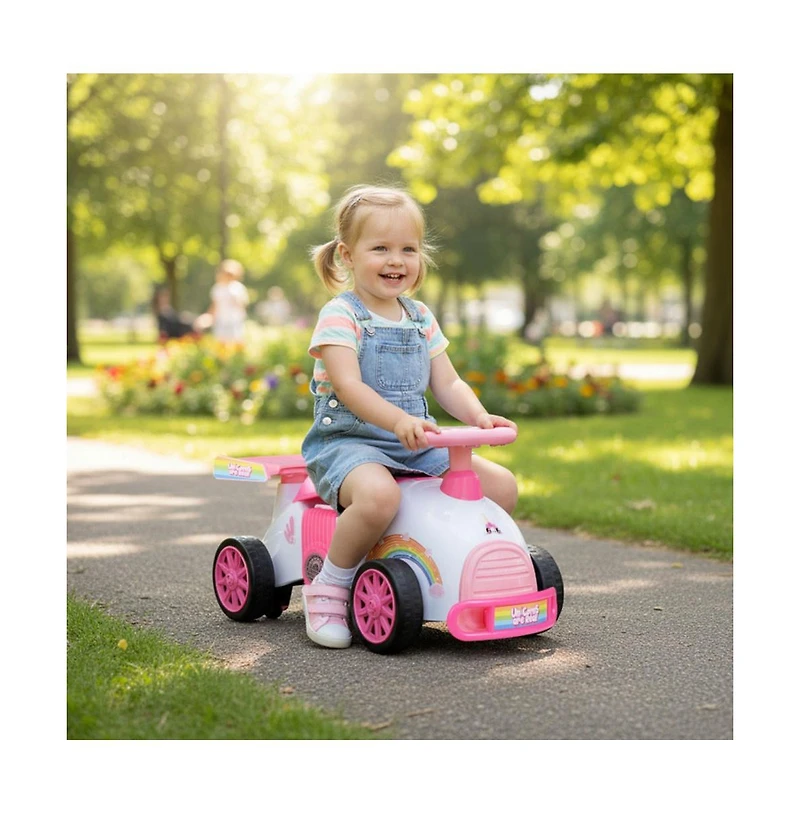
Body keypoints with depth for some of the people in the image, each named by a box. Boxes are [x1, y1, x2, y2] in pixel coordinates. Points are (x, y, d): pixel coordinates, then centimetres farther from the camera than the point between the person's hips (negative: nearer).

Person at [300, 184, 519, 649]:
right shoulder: (340, 315, -9)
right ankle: (329, 586, -17)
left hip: (416, 448, 7)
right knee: (379, 495, -41)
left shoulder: (420, 318, 13)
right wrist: (398, 420, -38)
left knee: (502, 486, -3)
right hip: (347, 442, -7)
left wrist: (480, 417, -10)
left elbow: (447, 383, 11)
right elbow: (349, 386, -22)